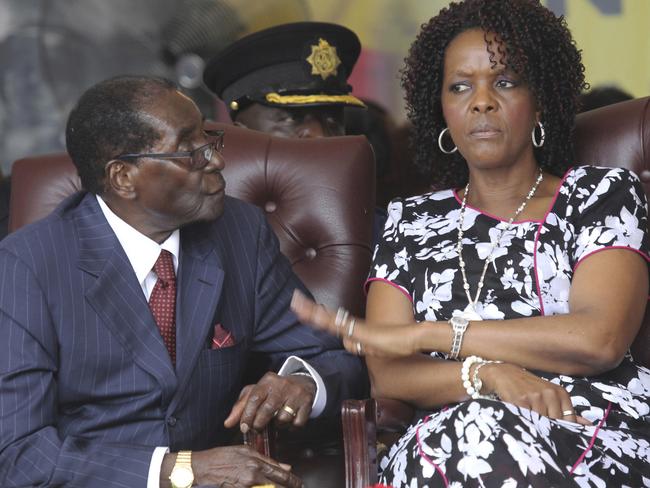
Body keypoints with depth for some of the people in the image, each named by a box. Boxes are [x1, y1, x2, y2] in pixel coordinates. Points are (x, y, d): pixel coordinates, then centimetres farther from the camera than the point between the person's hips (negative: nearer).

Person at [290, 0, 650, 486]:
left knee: (489, 438, -37)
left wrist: (420, 334, -6)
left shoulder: (604, 192, 11)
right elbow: (386, 372, 7)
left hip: (602, 432, -1)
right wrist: (488, 377, -15)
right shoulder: (411, 221, 19)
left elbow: (599, 338, -8)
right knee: (475, 427, -38)